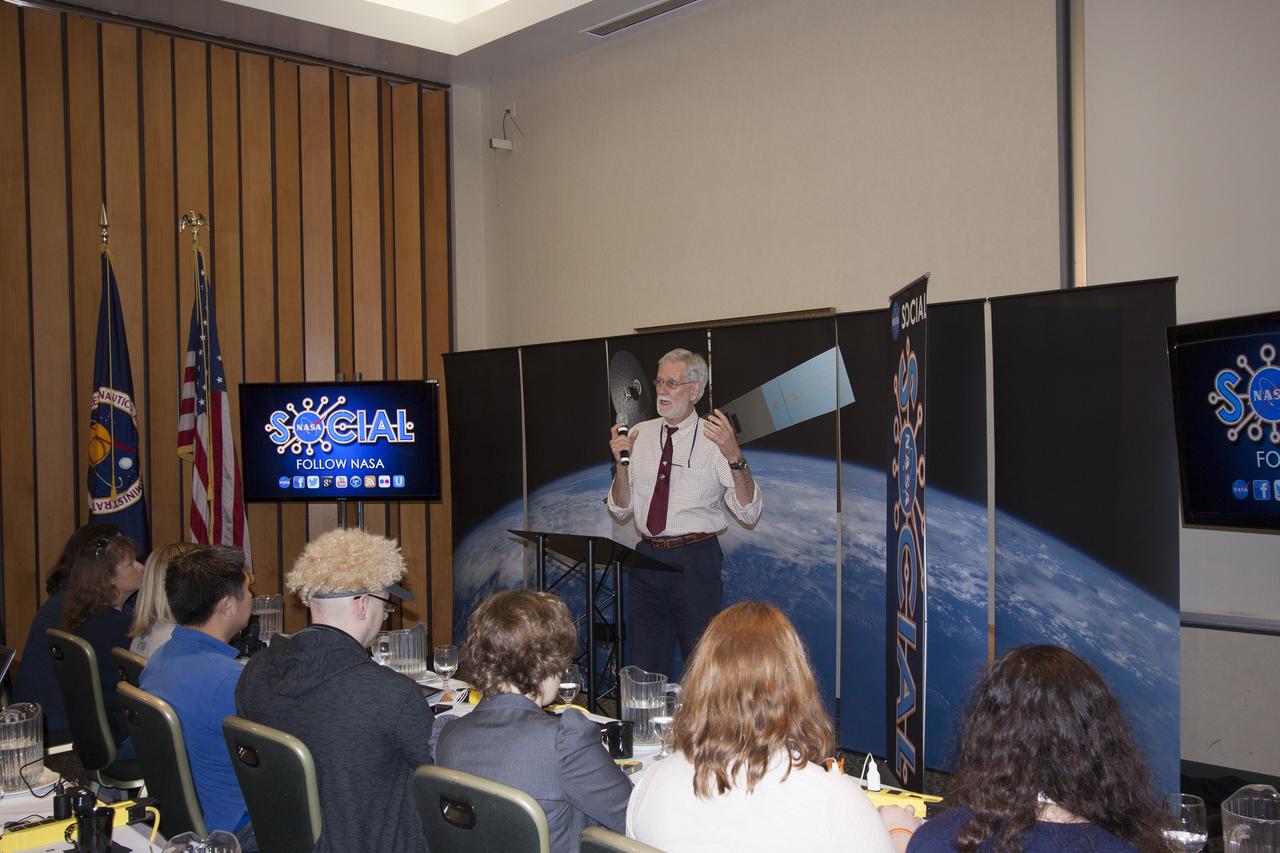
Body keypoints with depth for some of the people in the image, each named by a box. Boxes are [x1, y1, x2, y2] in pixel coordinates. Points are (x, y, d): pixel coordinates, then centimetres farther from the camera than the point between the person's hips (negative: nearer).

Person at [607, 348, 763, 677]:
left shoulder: (715, 440, -7)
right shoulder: (639, 435, 6)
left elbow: (749, 514, -15)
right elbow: (621, 510, 6)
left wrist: (734, 456, -28)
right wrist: (621, 464, -10)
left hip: (696, 560, -4)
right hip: (647, 557, 4)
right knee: (646, 668, 14)